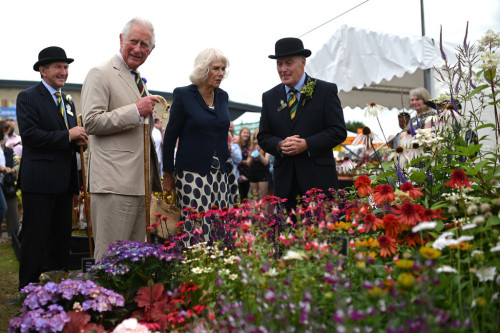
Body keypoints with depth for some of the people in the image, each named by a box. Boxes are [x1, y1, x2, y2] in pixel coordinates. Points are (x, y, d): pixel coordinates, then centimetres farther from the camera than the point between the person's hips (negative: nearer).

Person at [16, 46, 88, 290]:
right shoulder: (27, 98, -4)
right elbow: (30, 134, -16)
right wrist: (68, 135, -18)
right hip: (39, 180, -7)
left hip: (65, 182, 8)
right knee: (35, 239, -2)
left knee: (62, 237, 13)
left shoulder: (68, 102, 19)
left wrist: (79, 140, -2)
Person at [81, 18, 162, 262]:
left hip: (140, 182, 8)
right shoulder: (100, 74, -5)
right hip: (114, 182, -8)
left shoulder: (139, 81, 22)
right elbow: (91, 122, -15)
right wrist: (135, 110, -18)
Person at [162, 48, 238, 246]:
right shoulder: (183, 95, -4)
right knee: (198, 231, -7)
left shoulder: (223, 96, 11)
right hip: (192, 174, -5)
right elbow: (170, 136, -1)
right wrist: (168, 174, 1)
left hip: (220, 174, 5)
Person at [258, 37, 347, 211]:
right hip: (284, 180, 3)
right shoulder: (269, 97, 12)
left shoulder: (326, 91, 1)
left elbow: (339, 132, -3)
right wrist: (279, 145, -10)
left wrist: (306, 144, -15)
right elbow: (263, 137, 12)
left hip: (319, 178, -3)